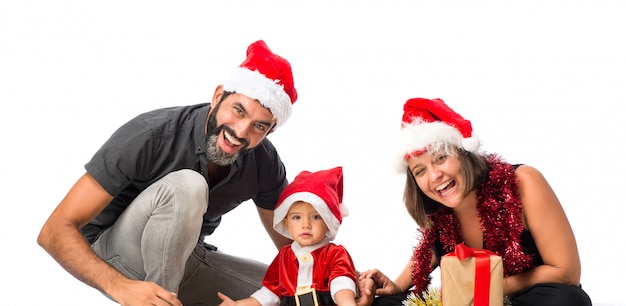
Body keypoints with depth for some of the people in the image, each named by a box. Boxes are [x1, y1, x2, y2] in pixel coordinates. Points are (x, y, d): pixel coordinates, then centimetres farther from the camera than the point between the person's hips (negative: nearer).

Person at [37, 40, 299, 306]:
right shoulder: (150, 138, -28)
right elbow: (55, 231, -29)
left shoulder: (264, 162, -13)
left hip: (180, 260, 6)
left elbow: (290, 246, 3)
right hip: (115, 257, -6)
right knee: (185, 186, -33)